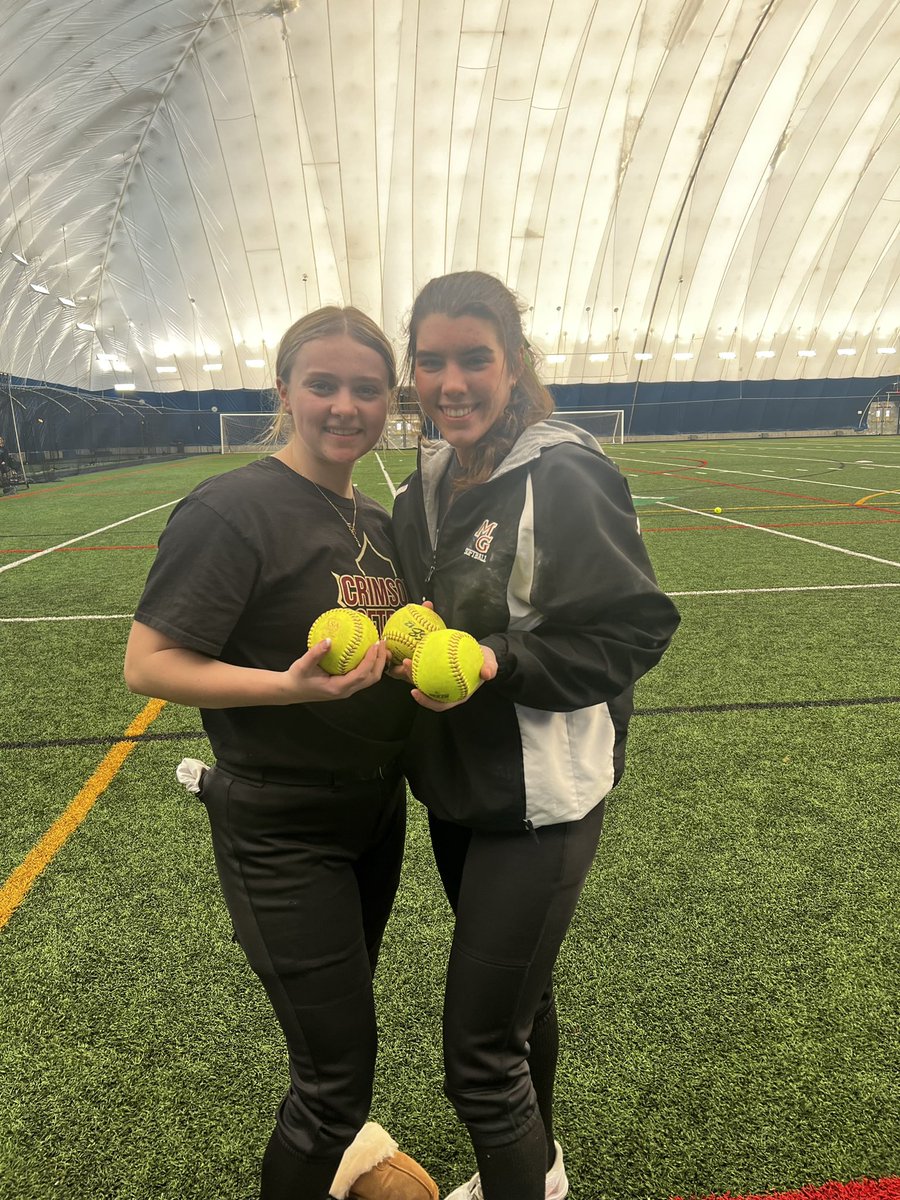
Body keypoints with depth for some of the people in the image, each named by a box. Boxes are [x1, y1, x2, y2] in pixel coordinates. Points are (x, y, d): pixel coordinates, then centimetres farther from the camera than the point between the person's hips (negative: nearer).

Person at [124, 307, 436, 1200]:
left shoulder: (377, 521, 5)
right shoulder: (234, 508, -17)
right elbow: (148, 664, -19)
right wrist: (292, 685, -31)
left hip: (377, 808, 7)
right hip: (282, 831, -7)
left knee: (340, 1012, 26)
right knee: (337, 1066, 1)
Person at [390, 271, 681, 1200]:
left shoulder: (563, 479, -18)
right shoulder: (426, 484, 4)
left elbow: (637, 630, -17)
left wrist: (502, 662, -27)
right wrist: (408, 647, 0)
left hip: (539, 801, -7)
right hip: (456, 790, 8)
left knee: (478, 1054, 2)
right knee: (518, 995, 27)